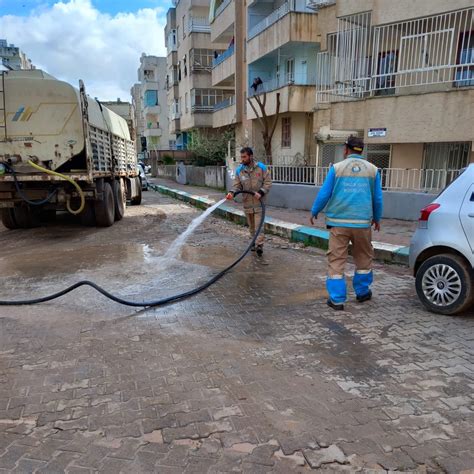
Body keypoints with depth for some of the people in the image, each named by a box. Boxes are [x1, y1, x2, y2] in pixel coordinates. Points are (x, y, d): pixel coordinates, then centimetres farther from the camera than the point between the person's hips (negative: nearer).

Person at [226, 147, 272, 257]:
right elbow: (237, 185, 1)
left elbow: (268, 182, -6)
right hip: (247, 203, 4)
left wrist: (261, 192, -20)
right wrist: (232, 192, -19)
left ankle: (259, 245, -11)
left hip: (259, 203, -4)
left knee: (258, 224, -10)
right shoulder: (239, 170, 2)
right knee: (251, 225, 14)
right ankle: (254, 242, 27)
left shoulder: (261, 167, -6)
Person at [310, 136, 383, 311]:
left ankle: (337, 299, 3)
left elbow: (324, 194, -1)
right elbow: (377, 198, 10)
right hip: (363, 222, 2)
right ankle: (362, 292, 31)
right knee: (364, 258, 19)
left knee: (336, 260, 3)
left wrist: (314, 212, 13)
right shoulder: (372, 169, 5)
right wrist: (377, 218, 25)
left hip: (339, 222, -2)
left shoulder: (337, 168, -2)